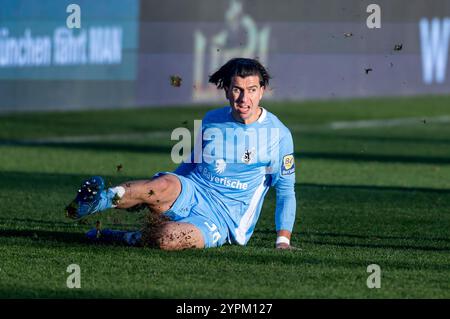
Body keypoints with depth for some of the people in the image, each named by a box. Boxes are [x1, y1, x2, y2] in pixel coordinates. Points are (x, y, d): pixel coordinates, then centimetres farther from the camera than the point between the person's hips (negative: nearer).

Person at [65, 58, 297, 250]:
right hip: (190, 194, 3)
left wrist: (283, 240, -5)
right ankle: (100, 200, -39)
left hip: (223, 221, -3)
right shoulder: (210, 121, 10)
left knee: (166, 238, -35)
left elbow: (286, 191, 3)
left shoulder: (278, 134, -2)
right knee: (164, 185, -36)